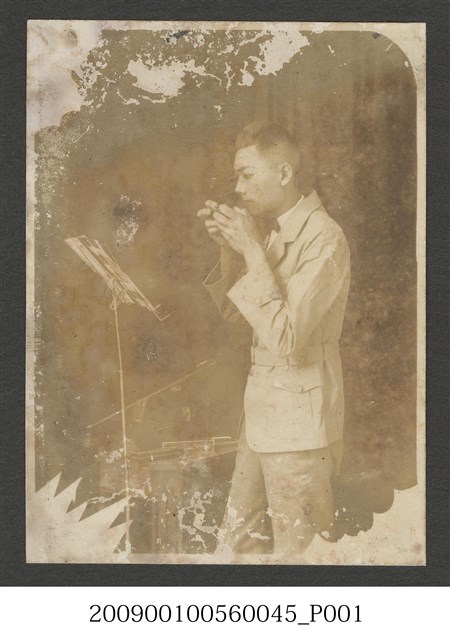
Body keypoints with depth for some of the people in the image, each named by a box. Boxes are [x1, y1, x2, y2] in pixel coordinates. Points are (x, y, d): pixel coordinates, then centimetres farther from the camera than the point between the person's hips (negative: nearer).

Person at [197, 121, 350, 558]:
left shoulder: (324, 239, -19)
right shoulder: (267, 230, 8)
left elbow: (286, 337, -26)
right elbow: (231, 310, 12)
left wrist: (252, 250, -23)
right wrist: (227, 247, -3)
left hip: (300, 423, -8)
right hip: (260, 412, 8)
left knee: (296, 550, 7)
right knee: (235, 540, 18)